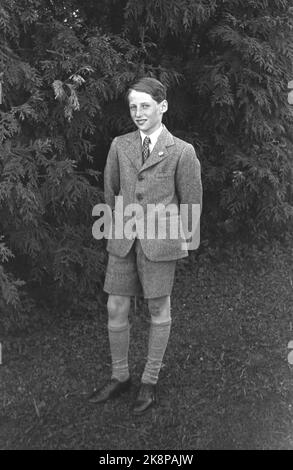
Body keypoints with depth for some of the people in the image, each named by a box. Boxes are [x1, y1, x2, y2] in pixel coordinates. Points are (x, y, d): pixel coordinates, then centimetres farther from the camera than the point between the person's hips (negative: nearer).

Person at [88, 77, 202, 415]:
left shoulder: (182, 152, -5)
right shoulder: (120, 146, 5)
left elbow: (191, 203, 2)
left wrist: (177, 239, 7)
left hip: (160, 243, -3)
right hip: (123, 241, 4)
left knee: (158, 310, 8)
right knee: (116, 309, 6)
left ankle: (150, 381, 24)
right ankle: (119, 377, 26)